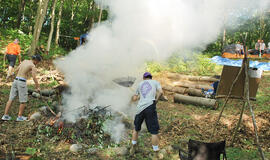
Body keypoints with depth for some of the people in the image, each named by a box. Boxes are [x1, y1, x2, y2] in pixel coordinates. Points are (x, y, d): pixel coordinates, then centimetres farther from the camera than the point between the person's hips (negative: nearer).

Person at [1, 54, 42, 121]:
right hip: (22, 82, -7)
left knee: (11, 99, 10)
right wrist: (38, 87, -1)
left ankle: (5, 115, 12)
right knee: (23, 101, 7)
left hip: (15, 80, 7)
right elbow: (34, 78, -11)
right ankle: (20, 116, 13)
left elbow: (17, 70, 24)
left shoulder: (24, 61, 15)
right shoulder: (33, 66, -7)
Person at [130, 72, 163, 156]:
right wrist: (156, 100, 9)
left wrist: (134, 96, 46)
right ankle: (156, 152, 5)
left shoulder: (140, 84, 23)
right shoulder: (155, 82, 15)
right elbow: (160, 92, -4)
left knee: (136, 128, 22)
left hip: (140, 108, 4)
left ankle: (133, 148, 34)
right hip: (150, 106, -4)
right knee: (154, 131, 2)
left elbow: (134, 99, 24)